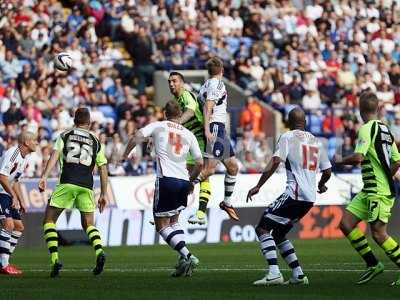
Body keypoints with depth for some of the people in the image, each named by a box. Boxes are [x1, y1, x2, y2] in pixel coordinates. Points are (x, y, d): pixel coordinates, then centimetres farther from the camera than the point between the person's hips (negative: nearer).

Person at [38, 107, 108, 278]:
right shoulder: (95, 141, 20)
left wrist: (44, 177, -11)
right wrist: (103, 195, 21)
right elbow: (103, 169, 16)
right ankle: (99, 251, -13)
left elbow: (55, 155, -2)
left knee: (49, 221, 8)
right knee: (88, 224, 16)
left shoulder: (64, 136, 14)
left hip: (67, 182, -2)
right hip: (87, 184, 2)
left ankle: (55, 260, -9)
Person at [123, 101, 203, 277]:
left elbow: (137, 137, -8)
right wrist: (190, 181, 27)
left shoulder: (158, 126, 7)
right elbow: (200, 163, 11)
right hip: (183, 181, 5)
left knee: (162, 225, 1)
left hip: (166, 179, -5)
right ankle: (184, 260, 7)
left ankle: (187, 256, -15)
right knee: (174, 220, 21)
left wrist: (125, 155, 7)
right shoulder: (188, 134, 15)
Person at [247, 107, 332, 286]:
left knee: (263, 228, -5)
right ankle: (298, 274, 12)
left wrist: (258, 186, -17)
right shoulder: (316, 141, 18)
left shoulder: (288, 137, -2)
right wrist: (321, 185, 43)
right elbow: (327, 172, 21)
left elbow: (275, 162, -15)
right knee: (278, 234, 20)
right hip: (310, 198, 7)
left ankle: (274, 274, -21)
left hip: (295, 194, -7)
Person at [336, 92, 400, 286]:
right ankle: (373, 264, 10)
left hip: (378, 192, -9)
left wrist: (340, 161, -5)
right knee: (346, 224, 6)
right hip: (368, 192, 9)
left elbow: (358, 157, -24)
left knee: (379, 234, -8)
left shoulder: (367, 129, -13)